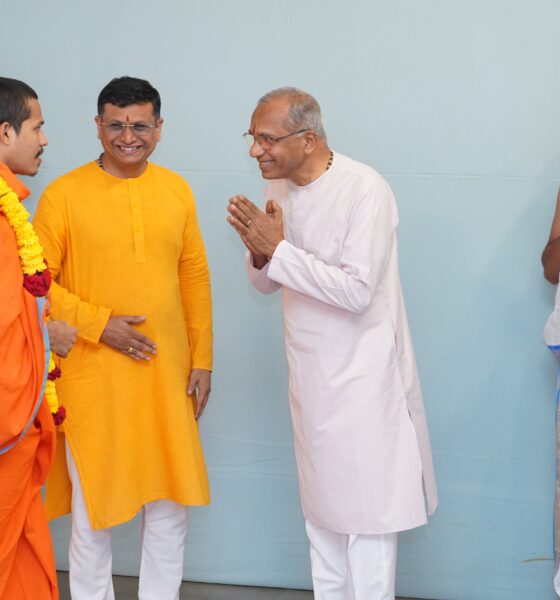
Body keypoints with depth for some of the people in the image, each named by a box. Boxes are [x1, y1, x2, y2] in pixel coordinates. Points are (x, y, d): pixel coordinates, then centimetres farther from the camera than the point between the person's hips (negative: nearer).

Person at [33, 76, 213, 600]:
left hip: (167, 374, 3)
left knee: (170, 503, 11)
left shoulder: (177, 190, 5)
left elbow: (195, 278, 9)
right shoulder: (64, 194, -6)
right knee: (92, 505, 7)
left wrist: (202, 359, 7)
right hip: (92, 376, -3)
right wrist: (99, 323, -15)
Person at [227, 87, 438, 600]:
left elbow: (356, 291, -24)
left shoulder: (364, 190, -18)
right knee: (321, 507, 15)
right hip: (310, 374, 7)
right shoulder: (280, 189, 4)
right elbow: (267, 283, 11)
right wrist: (260, 252, -11)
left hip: (361, 377, -7)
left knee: (366, 512, -1)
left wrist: (278, 249, -22)